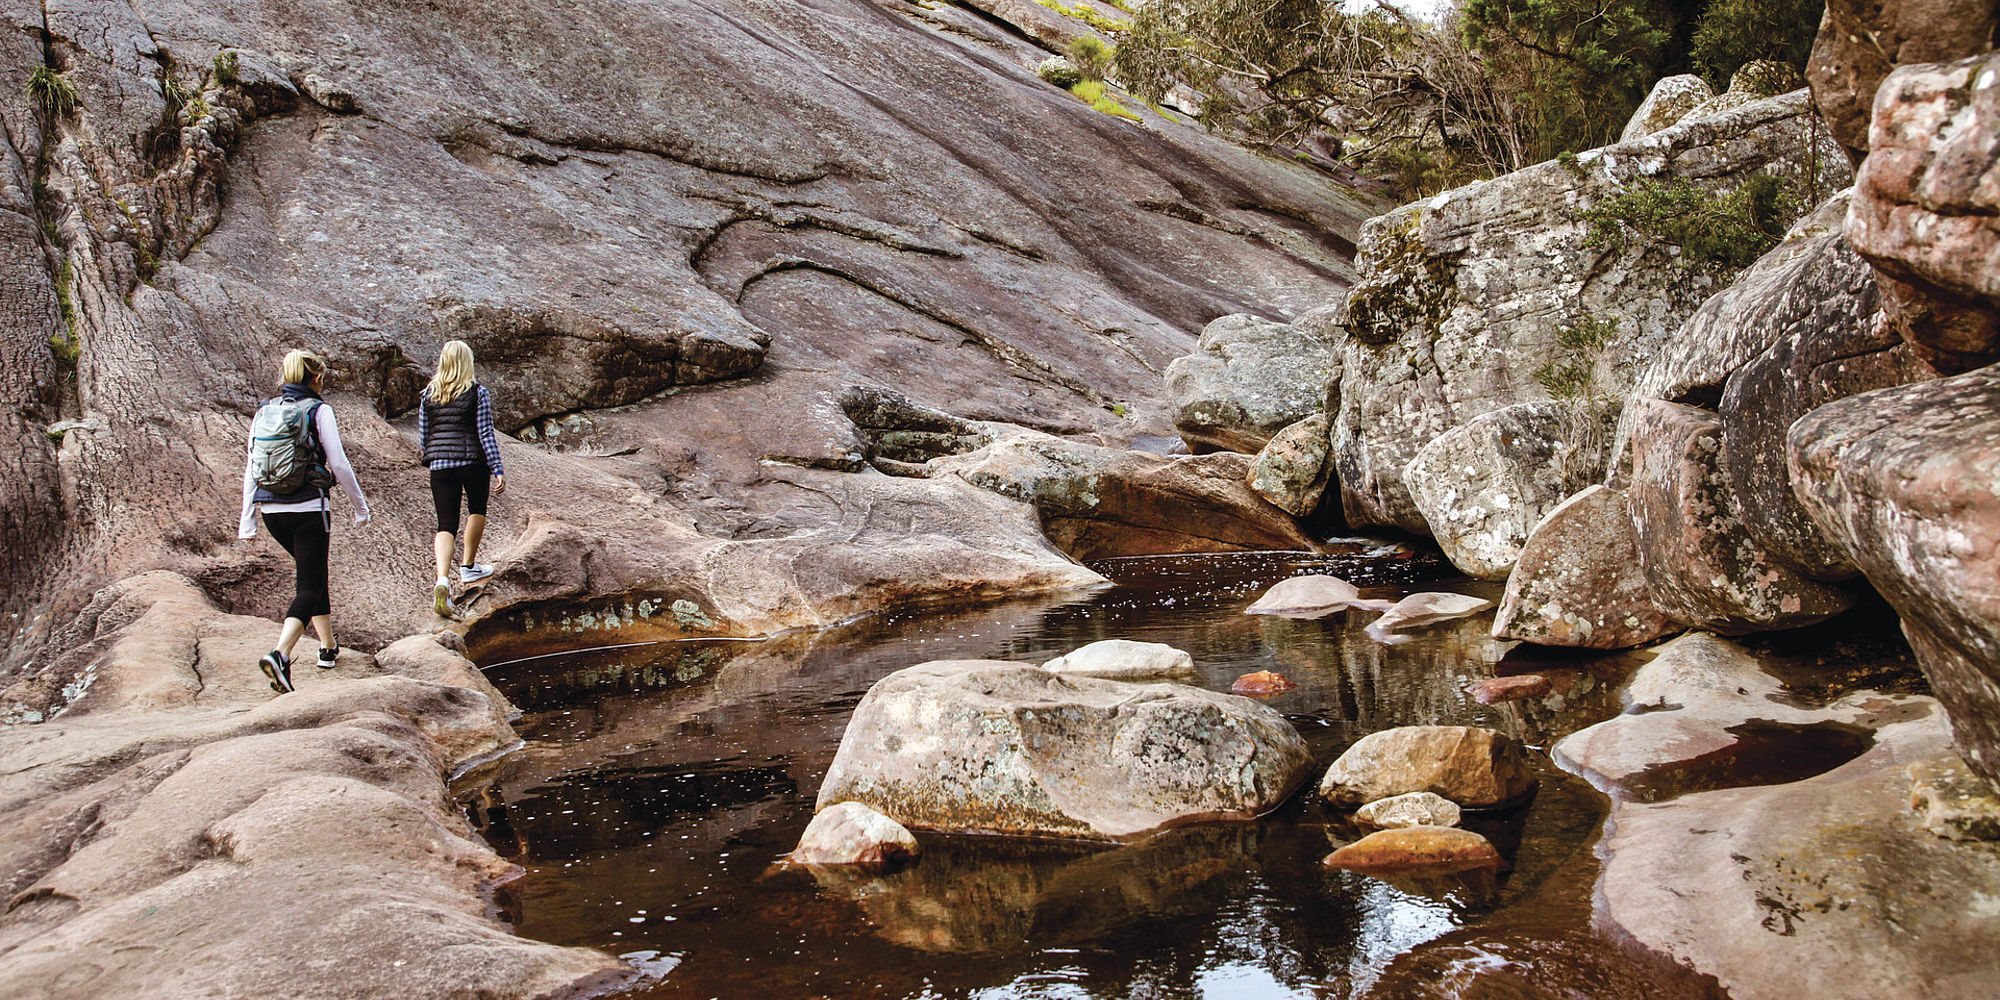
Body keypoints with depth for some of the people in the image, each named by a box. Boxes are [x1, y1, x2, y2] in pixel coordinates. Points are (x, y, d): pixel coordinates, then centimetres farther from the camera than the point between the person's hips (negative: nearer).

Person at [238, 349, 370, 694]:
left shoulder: (265, 412, 8)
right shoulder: (318, 410, -7)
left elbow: (251, 469, 8)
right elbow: (339, 464, -9)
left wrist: (248, 520, 12)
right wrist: (360, 506, 2)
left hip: (272, 510, 6)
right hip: (308, 509, -6)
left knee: (312, 573, 24)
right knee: (309, 585, -2)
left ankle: (328, 647, 34)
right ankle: (279, 655, -23)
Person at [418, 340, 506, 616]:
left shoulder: (429, 394, 6)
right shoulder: (477, 392, -4)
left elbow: (422, 436, 10)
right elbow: (486, 434, -8)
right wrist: (497, 469, -6)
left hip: (439, 464, 3)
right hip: (472, 461, -2)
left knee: (446, 524, 2)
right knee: (477, 509, 23)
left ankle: (442, 578, -20)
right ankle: (468, 567, 29)